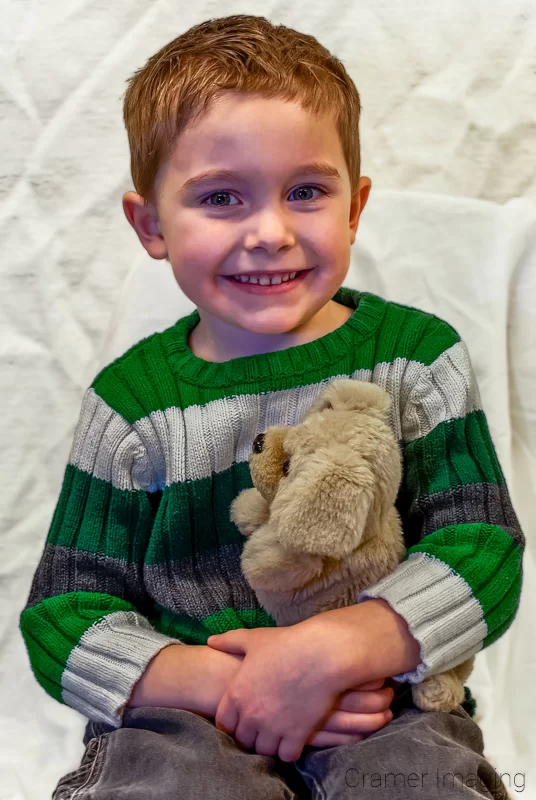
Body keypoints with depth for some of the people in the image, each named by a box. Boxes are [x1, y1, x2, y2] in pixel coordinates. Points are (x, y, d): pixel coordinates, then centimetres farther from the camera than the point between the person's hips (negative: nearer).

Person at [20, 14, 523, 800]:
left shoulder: (420, 356, 0)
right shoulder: (131, 402, 0)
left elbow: (483, 551, -5)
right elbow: (62, 617, -1)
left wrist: (328, 649, -21)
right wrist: (227, 681, -18)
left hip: (385, 707, 1)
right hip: (184, 714, 0)